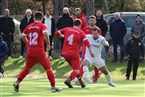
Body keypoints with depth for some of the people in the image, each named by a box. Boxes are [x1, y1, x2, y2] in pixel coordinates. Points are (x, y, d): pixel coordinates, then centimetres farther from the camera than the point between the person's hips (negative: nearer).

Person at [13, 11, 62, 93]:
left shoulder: (29, 26, 10)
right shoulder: (42, 26, -4)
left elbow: (23, 36, 13)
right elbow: (45, 33, -22)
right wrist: (48, 44, -13)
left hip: (30, 52, 5)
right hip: (40, 52, -5)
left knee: (27, 69, 19)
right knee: (48, 69, 4)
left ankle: (17, 83, 10)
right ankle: (53, 87, 2)